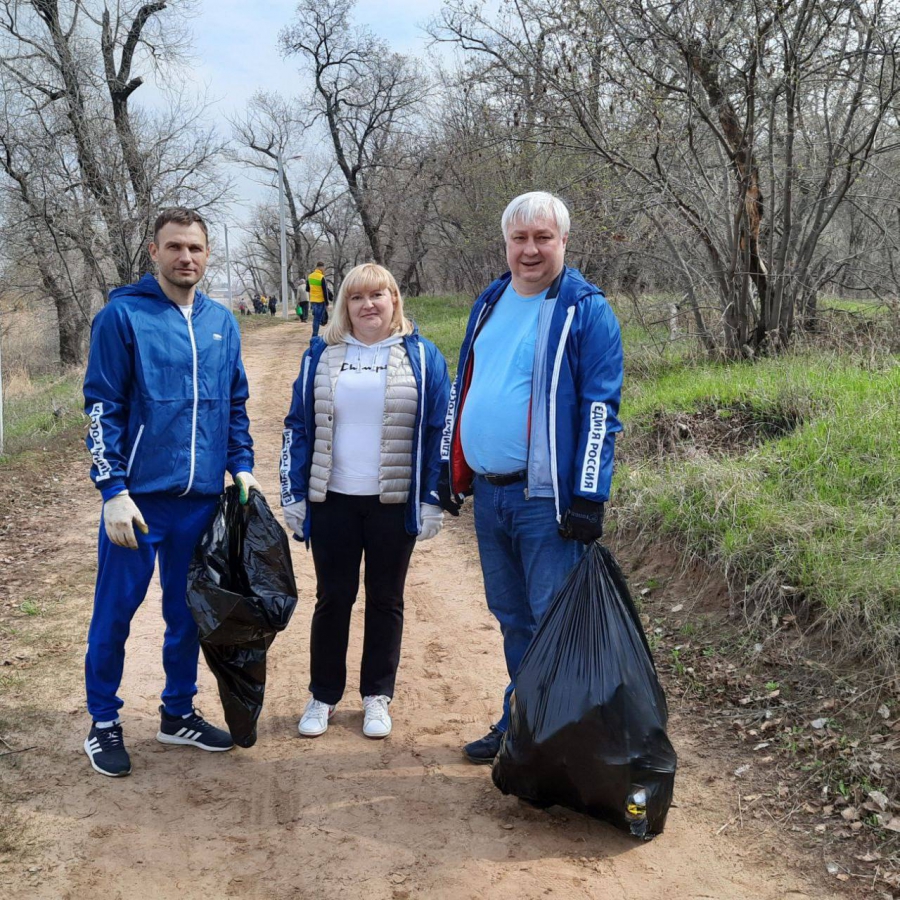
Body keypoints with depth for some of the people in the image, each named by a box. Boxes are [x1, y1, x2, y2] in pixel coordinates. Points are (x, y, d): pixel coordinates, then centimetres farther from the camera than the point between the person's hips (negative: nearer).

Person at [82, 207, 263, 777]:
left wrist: (242, 467, 7)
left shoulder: (222, 322, 9)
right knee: (115, 611, 5)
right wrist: (114, 491, -13)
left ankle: (179, 713, 30)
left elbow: (236, 404, 17)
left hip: (202, 496, 5)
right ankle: (104, 724, 21)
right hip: (139, 495, -5)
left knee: (188, 611, 14)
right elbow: (103, 408, -8)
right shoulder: (122, 315, -7)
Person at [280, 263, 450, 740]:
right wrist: (293, 495, 3)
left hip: (394, 503, -1)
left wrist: (432, 499, -5)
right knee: (332, 599, 9)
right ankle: (323, 696, 23)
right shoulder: (321, 355, 6)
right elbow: (297, 428, 8)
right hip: (332, 502, 1)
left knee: (385, 601, 10)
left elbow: (438, 432, 0)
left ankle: (377, 696, 24)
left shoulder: (422, 356, 1)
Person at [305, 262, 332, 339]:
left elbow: (307, 289, 14)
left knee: (316, 318, 20)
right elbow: (325, 291, -15)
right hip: (320, 301, -6)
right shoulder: (322, 277, -16)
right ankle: (314, 336, -3)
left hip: (312, 301, 6)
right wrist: (327, 302, -7)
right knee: (317, 318, -3)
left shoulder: (309, 276, 6)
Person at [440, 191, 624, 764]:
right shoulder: (490, 303, 14)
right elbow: (463, 390, 20)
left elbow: (600, 409, -12)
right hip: (487, 492, 7)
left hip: (546, 498, -7)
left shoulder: (586, 309, -7)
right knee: (512, 619, 17)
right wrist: (452, 469, 17)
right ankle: (518, 724, 30)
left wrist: (589, 497, -17)